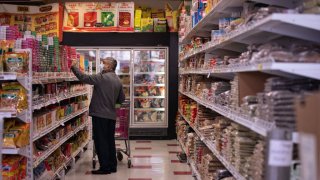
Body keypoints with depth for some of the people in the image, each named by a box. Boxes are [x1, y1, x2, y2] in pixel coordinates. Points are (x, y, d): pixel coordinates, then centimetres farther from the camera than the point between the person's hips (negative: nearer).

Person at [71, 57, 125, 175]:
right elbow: (121, 99, 15)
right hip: (111, 115, 7)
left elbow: (83, 78, -15)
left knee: (101, 142, 0)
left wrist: (74, 67, -4)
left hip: (100, 114, -7)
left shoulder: (101, 77, -13)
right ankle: (112, 166, 19)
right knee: (110, 141, 14)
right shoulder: (118, 81, 10)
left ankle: (105, 167, 3)